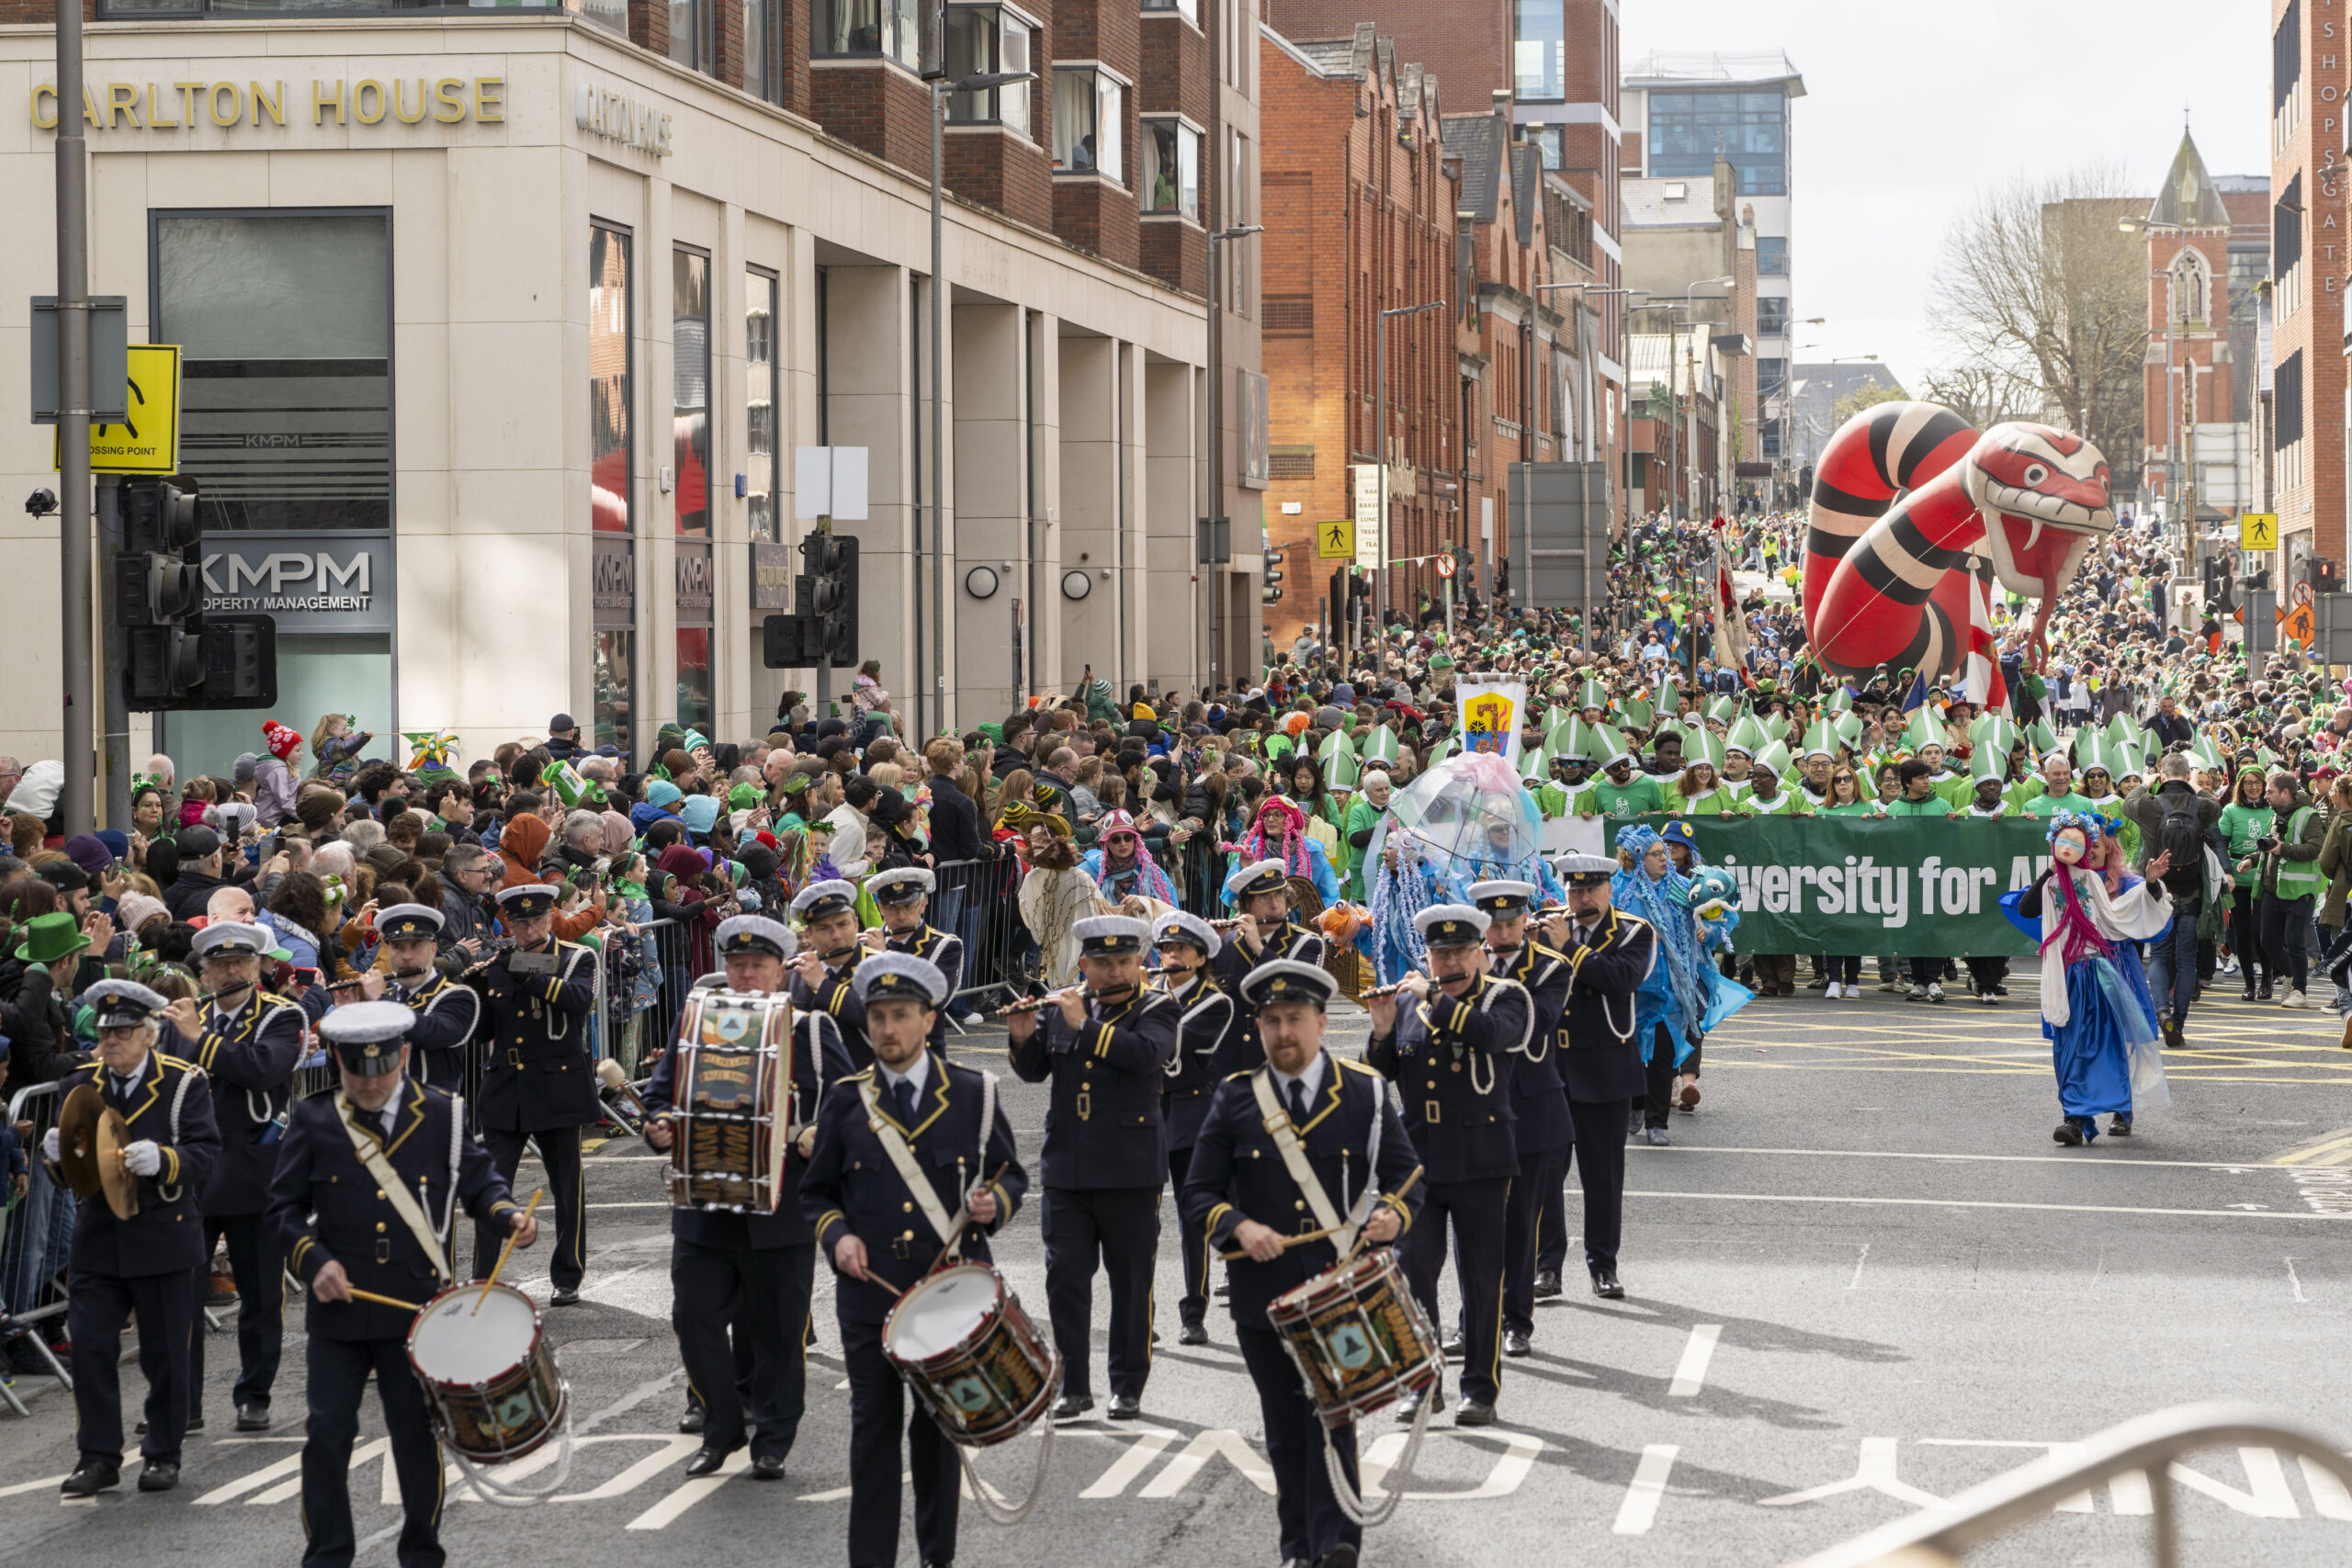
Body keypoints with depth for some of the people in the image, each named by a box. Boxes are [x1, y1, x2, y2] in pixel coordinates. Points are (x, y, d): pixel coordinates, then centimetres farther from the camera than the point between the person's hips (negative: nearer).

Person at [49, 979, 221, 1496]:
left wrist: (162, 1160, -32)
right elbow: (66, 1174, 10)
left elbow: (205, 1157, -12)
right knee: (89, 1346, -4)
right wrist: (57, 1154, -14)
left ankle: (163, 1455, 18)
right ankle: (99, 1457, 4)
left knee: (165, 1354, 4)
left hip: (163, 1240, -3)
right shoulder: (79, 1085, 8)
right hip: (97, 1237, 3)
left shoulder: (184, 1083, -3)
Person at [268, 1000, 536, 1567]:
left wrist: (508, 1214, -14)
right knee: (327, 1435, 0)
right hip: (338, 1309, 0)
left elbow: (478, 1180, 7)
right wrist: (313, 1260, -10)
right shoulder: (313, 1122, 3)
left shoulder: (442, 1117, 3)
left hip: (416, 1309, 0)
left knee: (416, 1435, 6)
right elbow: (284, 1207, 6)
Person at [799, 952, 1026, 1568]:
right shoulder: (846, 1101, 3)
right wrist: (836, 1235, -9)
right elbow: (816, 1193, 10)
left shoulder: (973, 1095, 2)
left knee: (939, 1425, 9)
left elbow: (1012, 1176, 9)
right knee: (874, 1425, 1)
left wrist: (993, 1204, -13)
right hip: (869, 1287, 0)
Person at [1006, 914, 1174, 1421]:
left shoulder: (1156, 1011, -2)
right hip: (1067, 1166, 3)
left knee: (1130, 1282, 4)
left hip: (1130, 1170, -3)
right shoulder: (1059, 1007, 10)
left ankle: (1129, 1387, 15)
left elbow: (1146, 1054, -22)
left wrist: (1084, 1025, -20)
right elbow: (1033, 1071, 12)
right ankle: (1074, 1387, 9)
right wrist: (1024, 1039, -9)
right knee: (1065, 1277, 2)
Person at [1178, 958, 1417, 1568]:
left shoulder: (1366, 1094, 2)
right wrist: (1239, 1227, -17)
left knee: (1331, 1420, -12)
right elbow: (1198, 1196, 3)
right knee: (1285, 1428, 9)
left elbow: (1405, 1175, 7)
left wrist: (1392, 1214, -15)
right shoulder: (1235, 1100, 4)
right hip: (1262, 1298, 2)